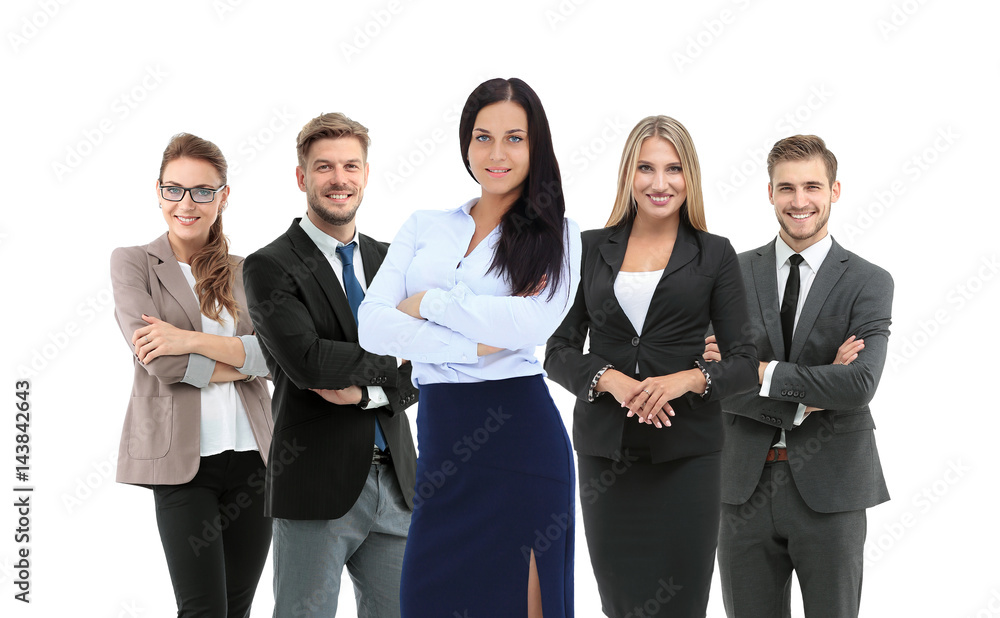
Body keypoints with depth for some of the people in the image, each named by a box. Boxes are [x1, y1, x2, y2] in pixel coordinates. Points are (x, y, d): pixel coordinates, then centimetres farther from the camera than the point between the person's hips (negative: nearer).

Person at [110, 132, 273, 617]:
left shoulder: (242, 272, 14)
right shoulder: (133, 262, 3)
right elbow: (157, 359, -10)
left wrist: (194, 341, -15)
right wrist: (241, 361, -4)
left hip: (251, 455, 4)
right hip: (180, 458, -4)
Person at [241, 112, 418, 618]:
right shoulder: (270, 267, -5)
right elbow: (306, 361, -19)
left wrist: (365, 391, -12)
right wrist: (392, 363, -9)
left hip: (396, 483, 5)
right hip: (317, 489, -5)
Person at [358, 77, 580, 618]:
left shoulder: (555, 236, 4)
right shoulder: (424, 228, 12)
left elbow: (528, 324, -15)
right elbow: (372, 328, -1)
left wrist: (425, 301, -6)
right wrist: (474, 346, -11)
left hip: (518, 435, -3)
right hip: (439, 440, 3)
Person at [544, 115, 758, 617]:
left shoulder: (714, 255, 5)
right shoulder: (591, 249, 9)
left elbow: (744, 363, 2)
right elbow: (558, 351, 6)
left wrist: (688, 379, -17)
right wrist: (609, 379, -13)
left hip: (685, 450, -1)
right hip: (606, 452, 1)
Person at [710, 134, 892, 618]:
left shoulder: (868, 283, -1)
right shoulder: (735, 273, 4)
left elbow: (860, 385, -17)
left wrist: (763, 371, -13)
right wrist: (805, 400, -14)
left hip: (829, 489, -2)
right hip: (746, 486, 2)